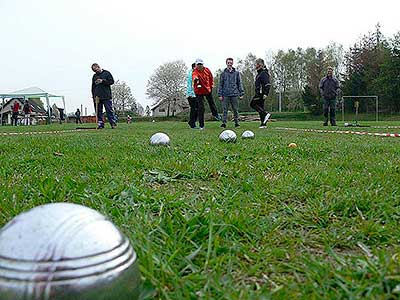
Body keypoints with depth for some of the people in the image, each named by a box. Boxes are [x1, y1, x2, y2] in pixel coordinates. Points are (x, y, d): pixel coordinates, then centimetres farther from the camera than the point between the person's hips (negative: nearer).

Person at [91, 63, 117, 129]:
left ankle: (113, 123, -5)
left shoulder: (106, 73, 6)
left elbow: (112, 81, 0)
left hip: (106, 96, -4)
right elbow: (93, 87, 16)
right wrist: (94, 96, 6)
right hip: (97, 96, 4)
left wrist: (103, 81, -11)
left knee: (109, 110, -6)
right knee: (98, 111, 2)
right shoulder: (94, 76, 16)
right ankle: (100, 124, 6)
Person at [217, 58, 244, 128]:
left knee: (235, 109, 5)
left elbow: (239, 83, 10)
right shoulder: (223, 73, 6)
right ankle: (224, 123, 3)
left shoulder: (236, 73, 8)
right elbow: (220, 84, 6)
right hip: (225, 95, -1)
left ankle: (236, 122, 15)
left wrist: (241, 93, 4)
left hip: (234, 94, 1)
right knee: (225, 109, -1)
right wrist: (220, 94, -1)